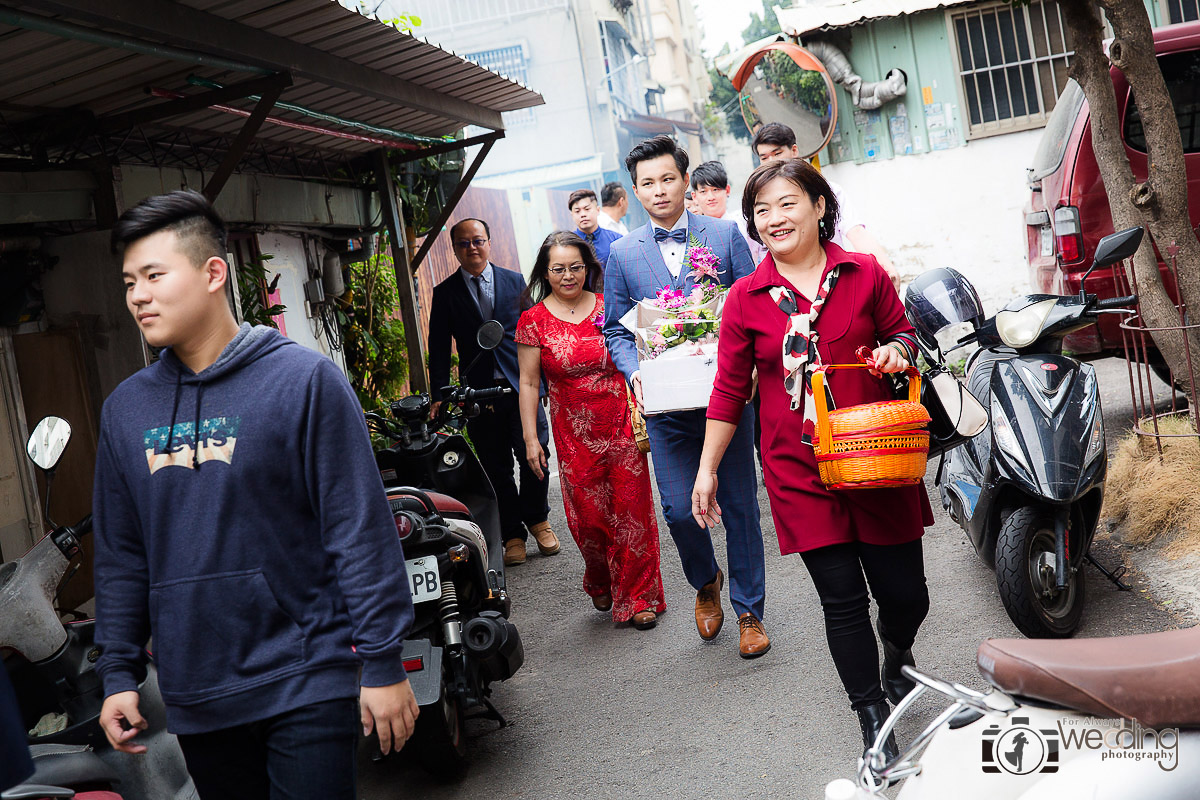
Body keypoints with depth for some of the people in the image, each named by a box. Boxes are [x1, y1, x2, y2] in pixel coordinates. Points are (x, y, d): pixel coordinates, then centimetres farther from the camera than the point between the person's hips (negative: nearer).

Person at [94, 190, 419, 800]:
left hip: (306, 687, -4)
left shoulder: (303, 379, -9)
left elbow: (362, 530, -11)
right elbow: (120, 555, 13)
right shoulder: (125, 409, 7)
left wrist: (383, 663, -11)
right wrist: (118, 673, 11)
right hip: (194, 698, 5)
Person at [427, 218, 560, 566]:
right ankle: (512, 534, 15)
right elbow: (439, 348, 4)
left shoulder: (514, 281, 10)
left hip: (522, 385, 1)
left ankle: (537, 519, 22)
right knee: (496, 468, 3)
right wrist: (439, 396, -4)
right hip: (479, 393, 0)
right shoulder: (445, 293, 6)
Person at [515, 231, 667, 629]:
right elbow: (529, 383, 2)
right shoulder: (534, 321, 0)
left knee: (632, 511, 2)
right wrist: (531, 438, -2)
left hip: (623, 427, 1)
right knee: (588, 515, 4)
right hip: (574, 435, -1)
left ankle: (638, 596, 16)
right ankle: (601, 583, 32)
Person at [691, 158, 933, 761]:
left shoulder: (865, 274, 1)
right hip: (798, 471, -1)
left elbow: (901, 333, 15)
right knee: (842, 600, 2)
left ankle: (898, 656, 43)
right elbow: (730, 389, 5)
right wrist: (707, 468, 5)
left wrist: (897, 349, -9)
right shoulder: (746, 298, 1)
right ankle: (872, 718, 22)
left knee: (904, 592, 7)